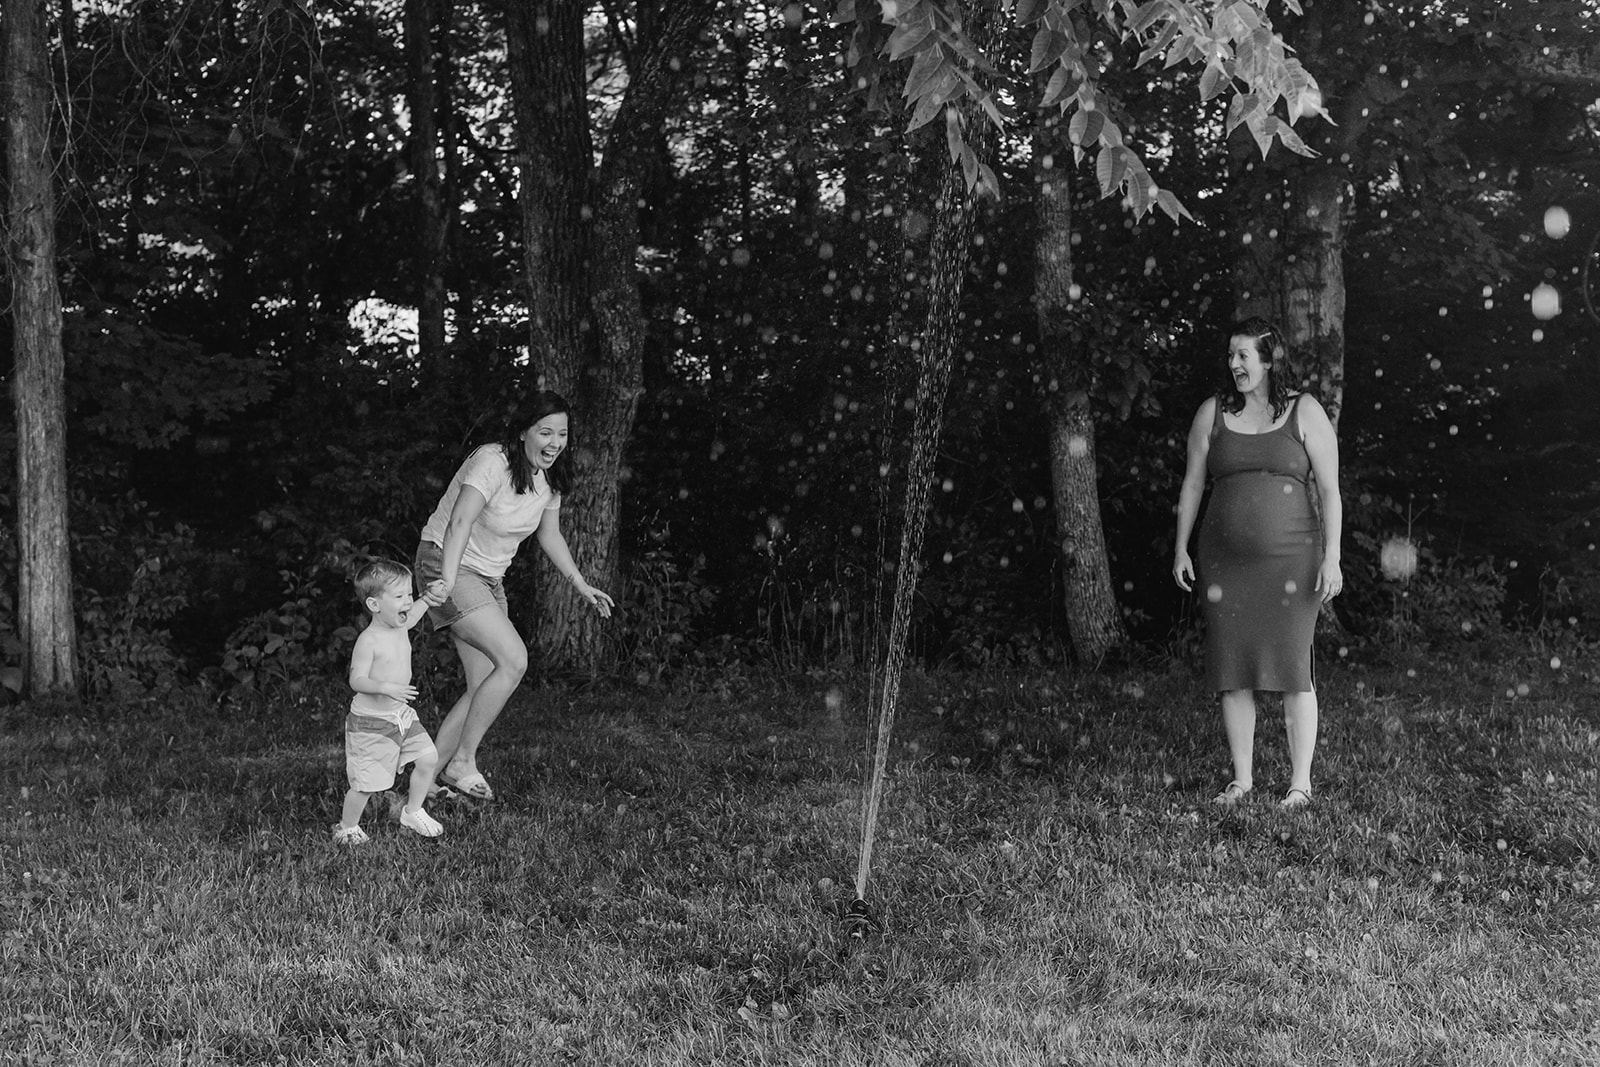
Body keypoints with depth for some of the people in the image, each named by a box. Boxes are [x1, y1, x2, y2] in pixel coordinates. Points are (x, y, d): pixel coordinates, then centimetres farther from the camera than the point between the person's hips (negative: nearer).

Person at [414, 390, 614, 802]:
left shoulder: (550, 476, 3)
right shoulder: (492, 463, -22)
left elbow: (550, 535, 17)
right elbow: (460, 522, -33)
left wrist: (582, 586, 14)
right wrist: (449, 579, -45)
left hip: (489, 579, 8)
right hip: (447, 565, -8)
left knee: (486, 687, 2)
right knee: (514, 660, -21)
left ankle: (431, 776, 11)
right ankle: (462, 763, -11)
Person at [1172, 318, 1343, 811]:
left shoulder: (1305, 413, 1)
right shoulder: (1213, 412, 9)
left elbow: (1329, 489, -1)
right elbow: (1192, 484, 13)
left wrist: (1332, 558, -8)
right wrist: (1181, 549, 7)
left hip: (1290, 558, -3)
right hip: (1226, 561, 3)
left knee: (1292, 667, -4)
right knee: (1233, 671, 3)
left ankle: (1300, 783, 4)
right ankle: (1241, 779, 13)